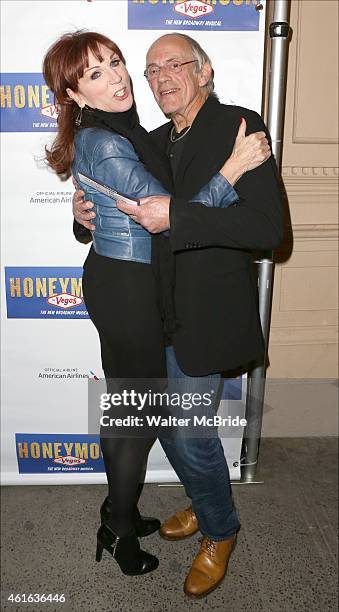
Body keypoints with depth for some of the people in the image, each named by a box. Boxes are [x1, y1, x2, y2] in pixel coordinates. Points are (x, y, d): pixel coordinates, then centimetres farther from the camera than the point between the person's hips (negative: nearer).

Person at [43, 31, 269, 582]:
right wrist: (234, 167, -21)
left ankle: (118, 511, 41)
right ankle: (121, 532, 29)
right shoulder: (104, 145, -22)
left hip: (114, 277, 9)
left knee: (121, 404, 20)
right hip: (128, 287, -9)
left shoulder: (116, 128, 9)